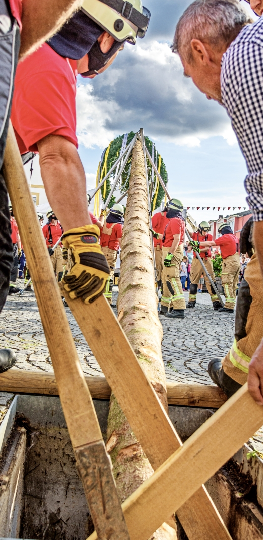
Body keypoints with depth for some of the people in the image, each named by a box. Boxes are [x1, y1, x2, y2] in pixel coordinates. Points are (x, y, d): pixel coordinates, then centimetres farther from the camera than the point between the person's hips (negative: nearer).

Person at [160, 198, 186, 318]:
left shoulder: (175, 220, -12)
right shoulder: (175, 220, 20)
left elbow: (176, 239, -21)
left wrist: (169, 254, -26)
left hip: (172, 251, -11)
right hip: (171, 252, 11)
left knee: (172, 279, -16)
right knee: (166, 280, 15)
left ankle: (179, 309, -18)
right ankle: (165, 307, 23)